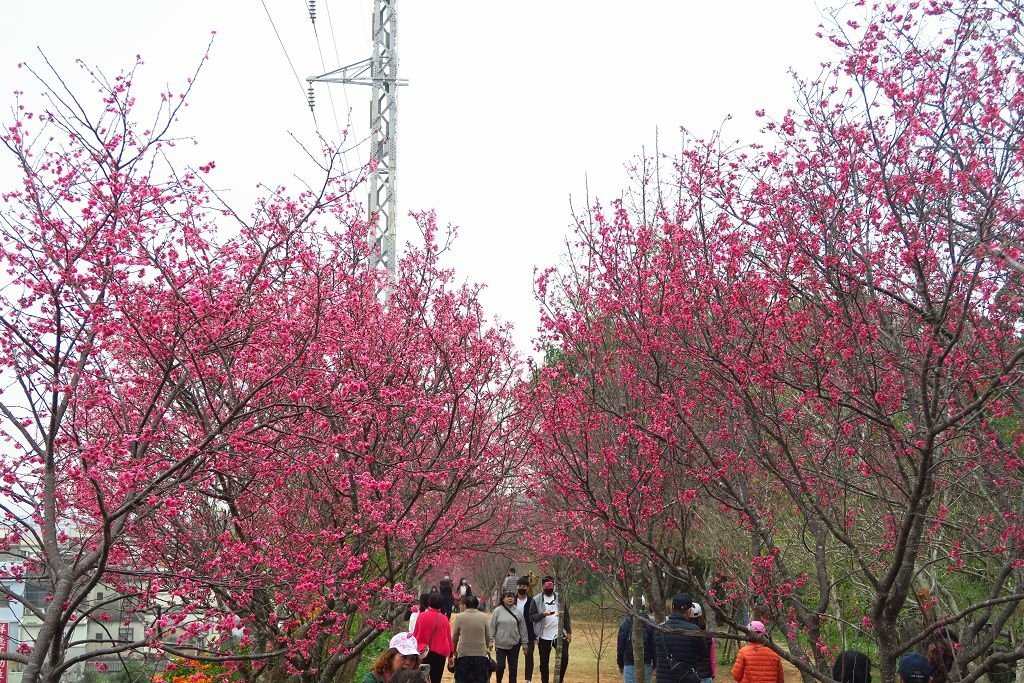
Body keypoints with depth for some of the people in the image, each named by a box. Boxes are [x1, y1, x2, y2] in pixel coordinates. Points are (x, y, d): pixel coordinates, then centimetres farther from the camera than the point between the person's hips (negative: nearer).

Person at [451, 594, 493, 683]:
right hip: (481, 654, 0)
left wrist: (454, 651, 23)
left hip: (463, 655, 0)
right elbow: (488, 636, 6)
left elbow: (454, 638, 5)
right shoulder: (483, 617, -1)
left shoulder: (460, 617, -3)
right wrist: (487, 647, 26)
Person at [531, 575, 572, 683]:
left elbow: (566, 616, 10)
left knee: (564, 657, -7)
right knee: (544, 662, 6)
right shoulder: (536, 600, 0)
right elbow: (532, 616, -6)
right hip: (544, 636, -1)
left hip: (559, 634, 1)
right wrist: (543, 614, -24)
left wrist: (569, 632, 6)